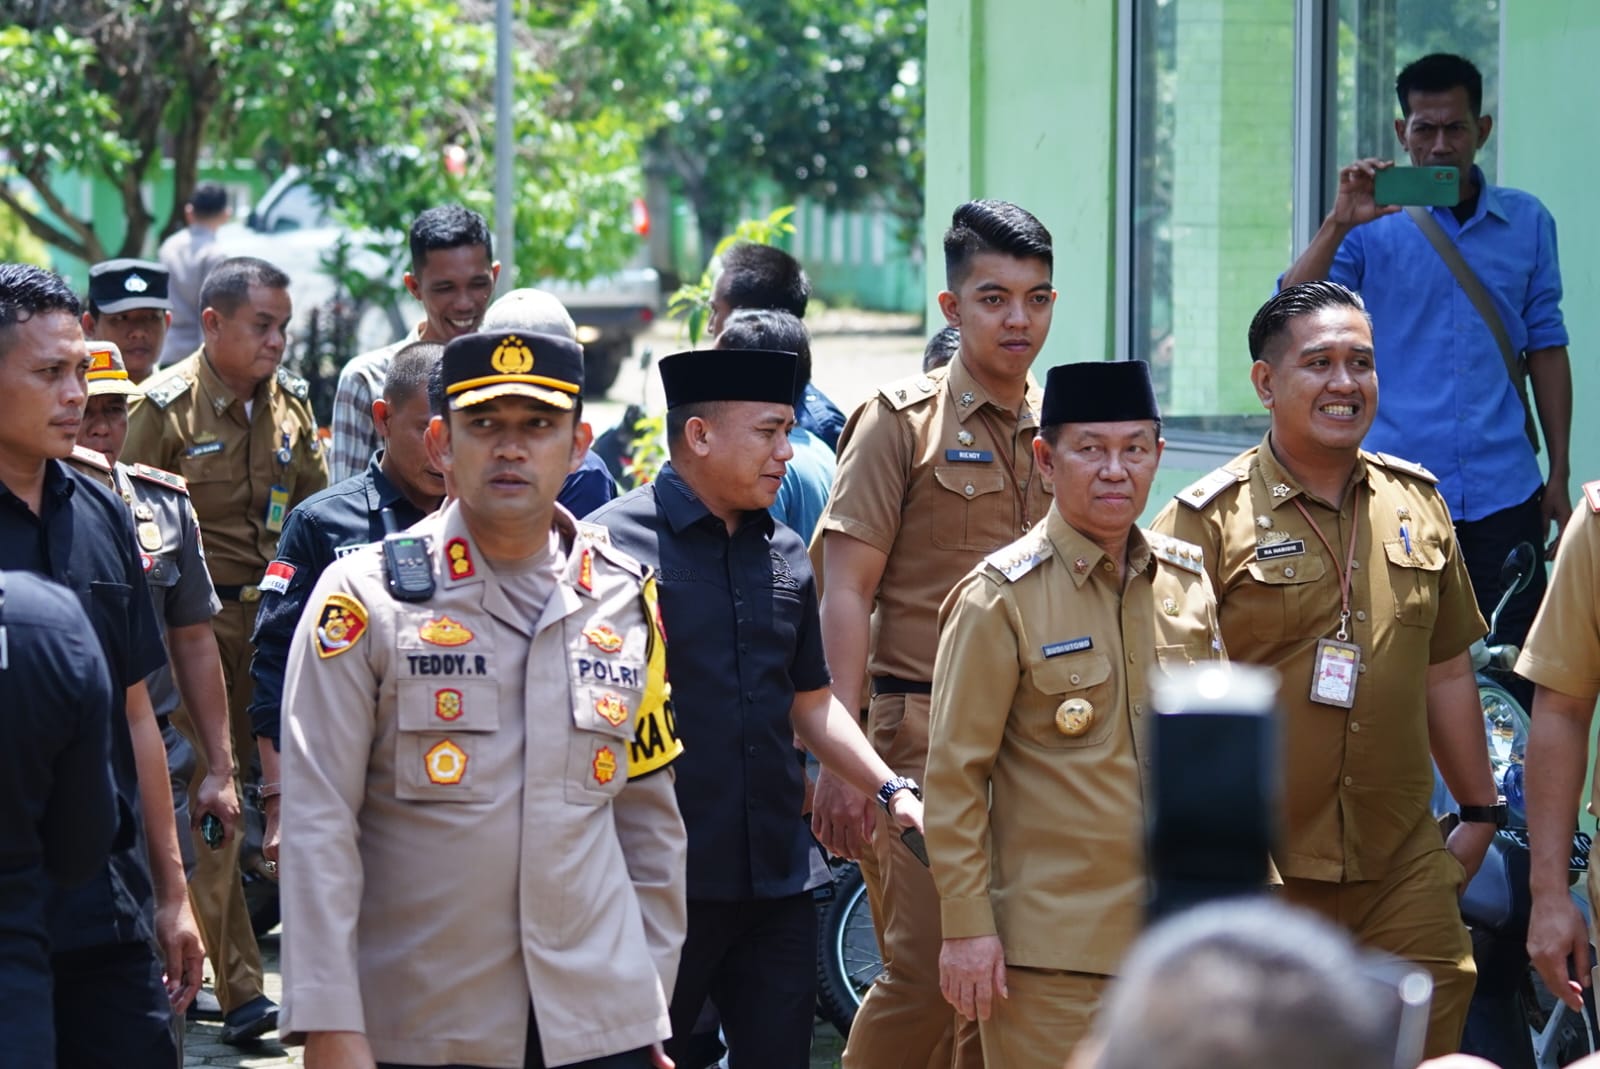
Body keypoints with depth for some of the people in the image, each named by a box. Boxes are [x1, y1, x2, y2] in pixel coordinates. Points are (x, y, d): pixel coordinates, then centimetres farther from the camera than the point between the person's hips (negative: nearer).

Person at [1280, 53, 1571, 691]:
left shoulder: (1526, 223, 9)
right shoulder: (1373, 221, 2)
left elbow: (1545, 347, 12)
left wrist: (1560, 474, 8)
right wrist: (1338, 226, -21)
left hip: (1504, 493, 1)